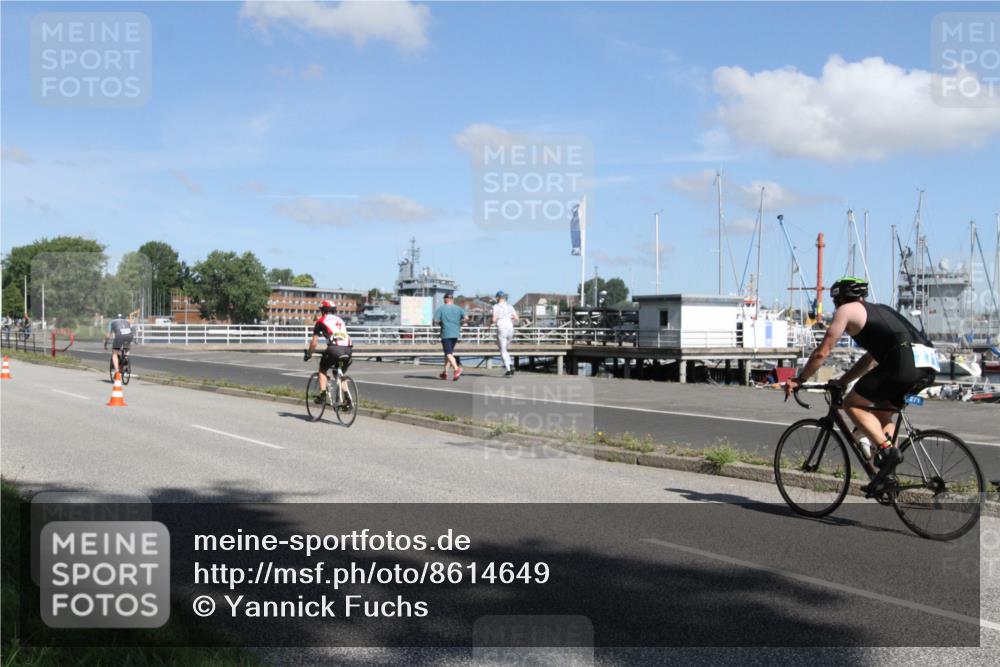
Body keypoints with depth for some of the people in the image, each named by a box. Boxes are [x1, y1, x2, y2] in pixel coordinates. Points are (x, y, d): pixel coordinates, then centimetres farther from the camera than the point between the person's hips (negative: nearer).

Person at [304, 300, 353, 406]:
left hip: (334, 349, -4)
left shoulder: (321, 320, 12)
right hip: (347, 349, 4)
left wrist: (308, 354, 25)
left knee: (322, 370, 21)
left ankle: (322, 394, 7)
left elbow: (314, 342, 11)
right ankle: (347, 397, 7)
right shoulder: (340, 320, 27)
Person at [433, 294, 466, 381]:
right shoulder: (458, 308, 7)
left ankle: (456, 368, -30)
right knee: (450, 352, 16)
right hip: (456, 334, 4)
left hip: (446, 334, -4)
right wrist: (458, 322, 12)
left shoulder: (441, 308, -2)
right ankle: (445, 372, 19)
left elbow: (436, 321, -7)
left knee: (448, 353, -8)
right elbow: (466, 318, -4)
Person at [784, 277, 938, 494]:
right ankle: (887, 476, 15)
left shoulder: (846, 310, 11)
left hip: (905, 360, -8)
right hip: (929, 364, 8)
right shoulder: (878, 310, 34)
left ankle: (887, 450, -10)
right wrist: (842, 381, 43)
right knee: (881, 412, 22)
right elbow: (871, 358, 39)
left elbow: (822, 353, 10)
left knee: (852, 404, 4)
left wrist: (798, 380, 21)